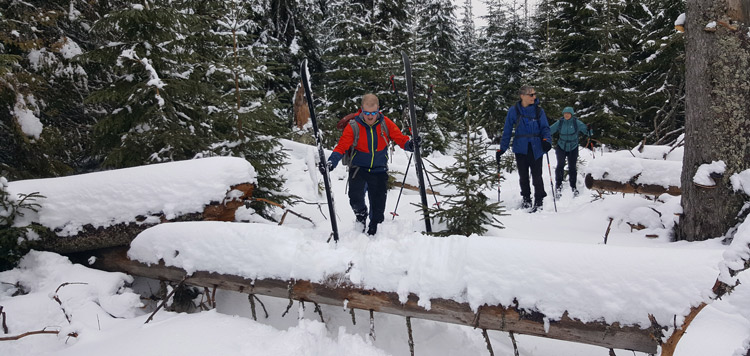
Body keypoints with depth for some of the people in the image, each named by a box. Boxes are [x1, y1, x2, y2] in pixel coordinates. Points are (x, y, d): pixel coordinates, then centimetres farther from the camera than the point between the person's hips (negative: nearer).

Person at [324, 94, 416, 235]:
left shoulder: (385, 123, -7)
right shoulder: (354, 126, -12)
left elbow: (399, 137, -5)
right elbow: (342, 145, -14)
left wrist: (408, 144, -27)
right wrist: (332, 160, -30)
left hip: (379, 170, 2)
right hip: (359, 167, -2)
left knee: (378, 205, 2)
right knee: (355, 197, -22)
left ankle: (373, 229, 28)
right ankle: (361, 213, 14)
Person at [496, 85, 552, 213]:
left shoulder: (538, 110, 3)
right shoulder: (514, 110, 0)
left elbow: (545, 128, 4)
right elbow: (507, 130, 4)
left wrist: (546, 140, -17)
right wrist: (502, 149, 1)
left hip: (535, 148, -1)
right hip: (520, 148, 1)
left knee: (537, 176, -4)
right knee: (523, 176, 11)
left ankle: (538, 202, 6)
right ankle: (526, 199, 27)